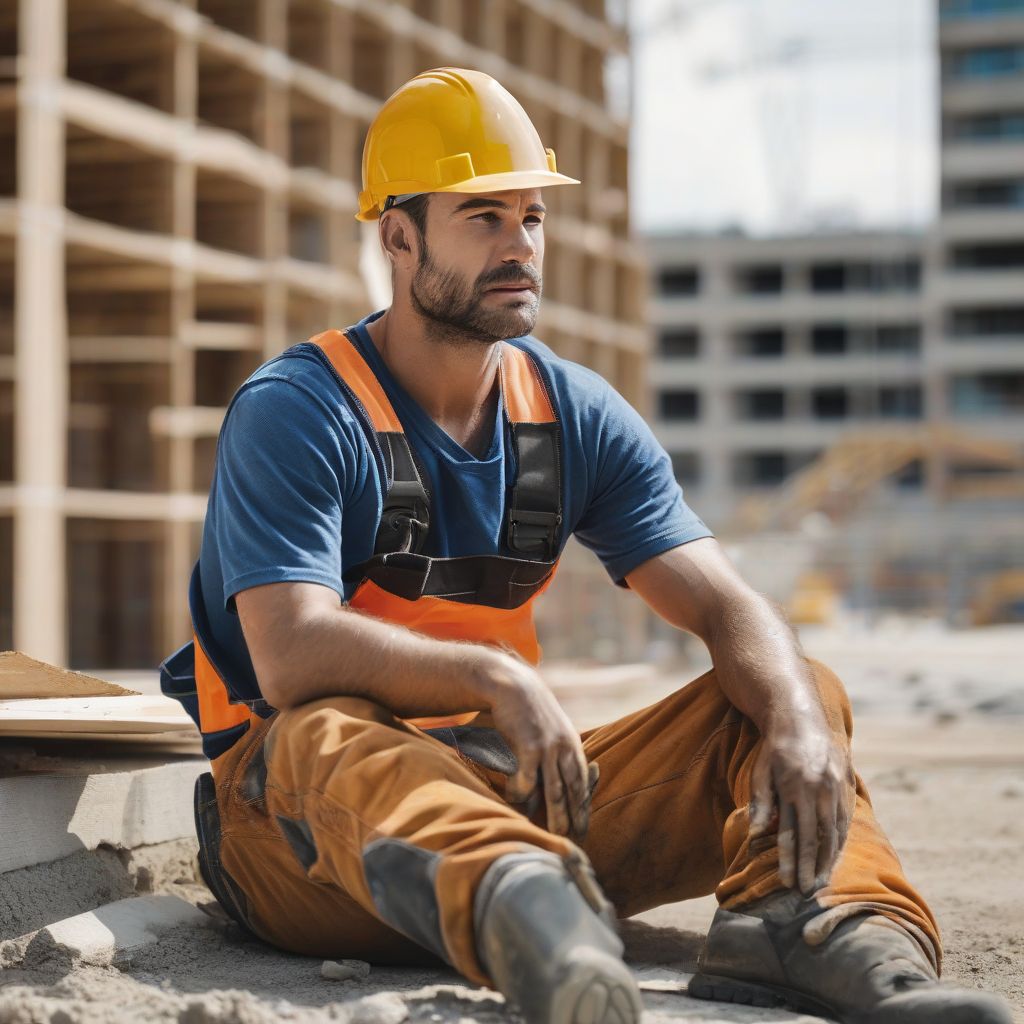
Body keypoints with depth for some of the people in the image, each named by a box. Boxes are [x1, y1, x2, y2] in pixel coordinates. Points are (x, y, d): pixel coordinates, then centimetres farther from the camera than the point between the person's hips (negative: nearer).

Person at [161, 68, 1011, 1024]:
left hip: (510, 786, 6)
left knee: (795, 695, -8)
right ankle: (520, 910, -72)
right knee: (333, 736, -40)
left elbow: (728, 611, -1)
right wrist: (497, 678, -38)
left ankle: (804, 923, -42)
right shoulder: (294, 412, -9)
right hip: (297, 816, -5)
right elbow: (292, 656, -24)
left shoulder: (579, 416, 8)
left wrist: (801, 724, -22)